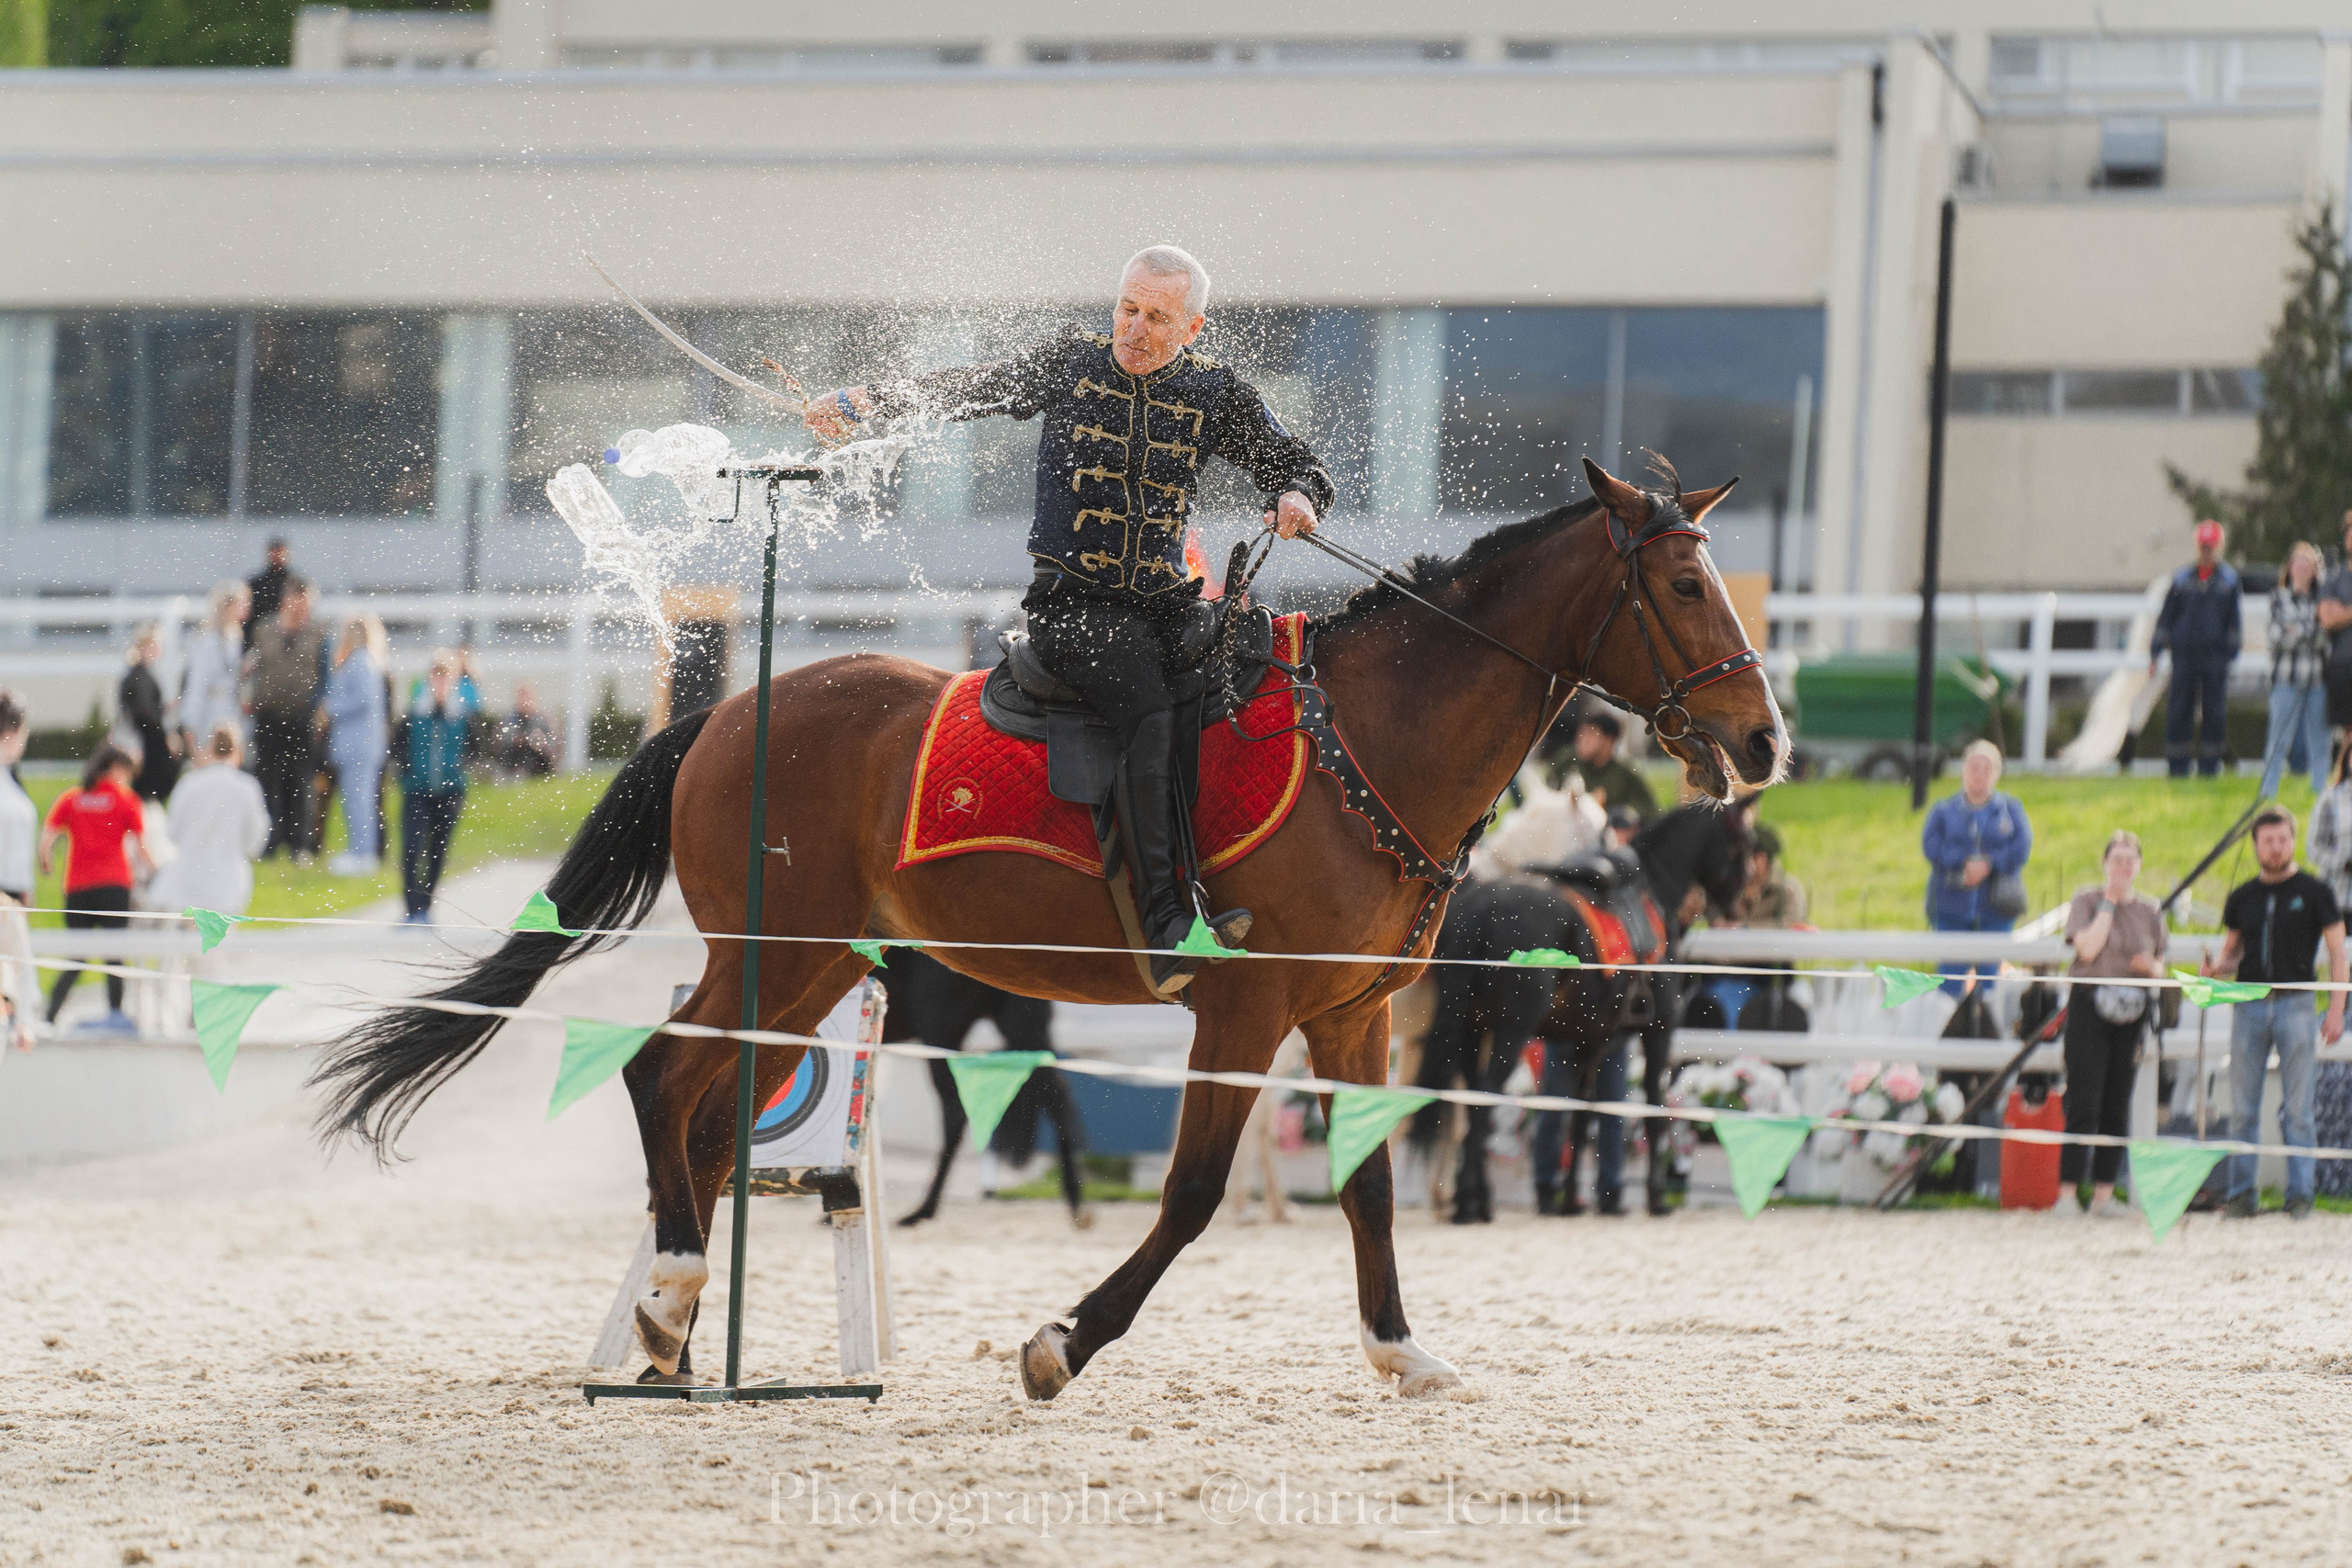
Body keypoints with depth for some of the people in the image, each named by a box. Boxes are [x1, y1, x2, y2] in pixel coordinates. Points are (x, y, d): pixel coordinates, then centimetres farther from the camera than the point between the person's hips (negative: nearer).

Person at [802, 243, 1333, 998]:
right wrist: (866, 401, -8)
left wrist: (1296, 497, -11)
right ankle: (1169, 929, -40)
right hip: (1072, 602, -4)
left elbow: (1297, 466, 13)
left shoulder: (1215, 394, 8)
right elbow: (967, 390, 5)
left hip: (1163, 603, 4)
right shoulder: (1070, 363, 5)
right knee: (1151, 712, -29)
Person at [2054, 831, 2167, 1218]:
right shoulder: (2087, 901, 2)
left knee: (2118, 1108, 4)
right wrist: (2109, 903, -8)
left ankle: (2103, 1193, 9)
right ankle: (2067, 1193, -7)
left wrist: (2152, 966, -6)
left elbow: (2160, 968, 17)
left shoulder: (2150, 910, 13)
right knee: (2084, 1103, -9)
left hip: (2132, 1012, 4)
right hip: (2090, 1007, -4)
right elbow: (2087, 948, -14)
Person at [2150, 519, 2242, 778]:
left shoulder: (2229, 579, 6)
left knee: (2213, 713, 0)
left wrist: (2232, 652, 1)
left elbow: (2234, 620, 7)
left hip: (2215, 657, -1)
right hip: (2184, 654, 1)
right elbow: (2166, 617, 10)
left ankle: (2208, 766, 6)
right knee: (2178, 712, -1)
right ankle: (2177, 767, 4)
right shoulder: (2182, 578, 8)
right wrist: (2155, 652, 5)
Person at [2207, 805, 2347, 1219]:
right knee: (2243, 1108, 2)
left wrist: (2336, 1010, -5)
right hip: (2249, 1003, 3)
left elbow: (2337, 952, 3)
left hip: (2295, 1003, -3)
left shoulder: (2313, 892, 3)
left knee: (2297, 1108, -3)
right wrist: (2216, 966, -5)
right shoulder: (2242, 896, 12)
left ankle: (2299, 1195, 1)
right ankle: (2241, 1194, 7)